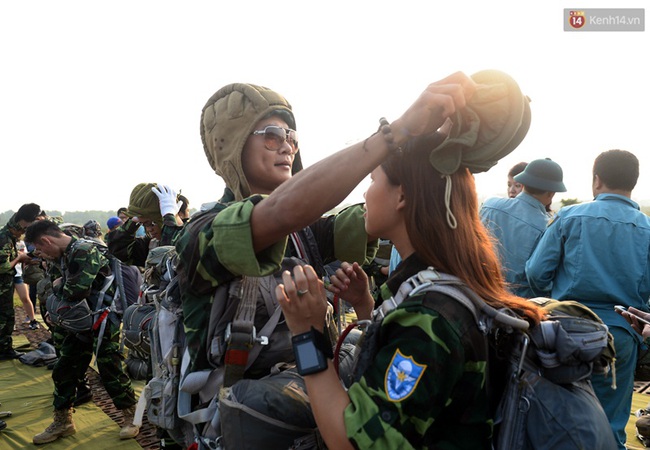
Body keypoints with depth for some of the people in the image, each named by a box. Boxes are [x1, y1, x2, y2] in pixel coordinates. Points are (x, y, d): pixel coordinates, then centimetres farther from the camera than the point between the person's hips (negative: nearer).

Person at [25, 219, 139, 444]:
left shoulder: (85, 251, -22)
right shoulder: (65, 254, 8)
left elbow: (76, 290, -29)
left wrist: (57, 286, -9)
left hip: (104, 321, -9)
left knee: (110, 370, -2)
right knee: (64, 369, 12)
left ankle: (130, 416, 17)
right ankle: (62, 421, 29)